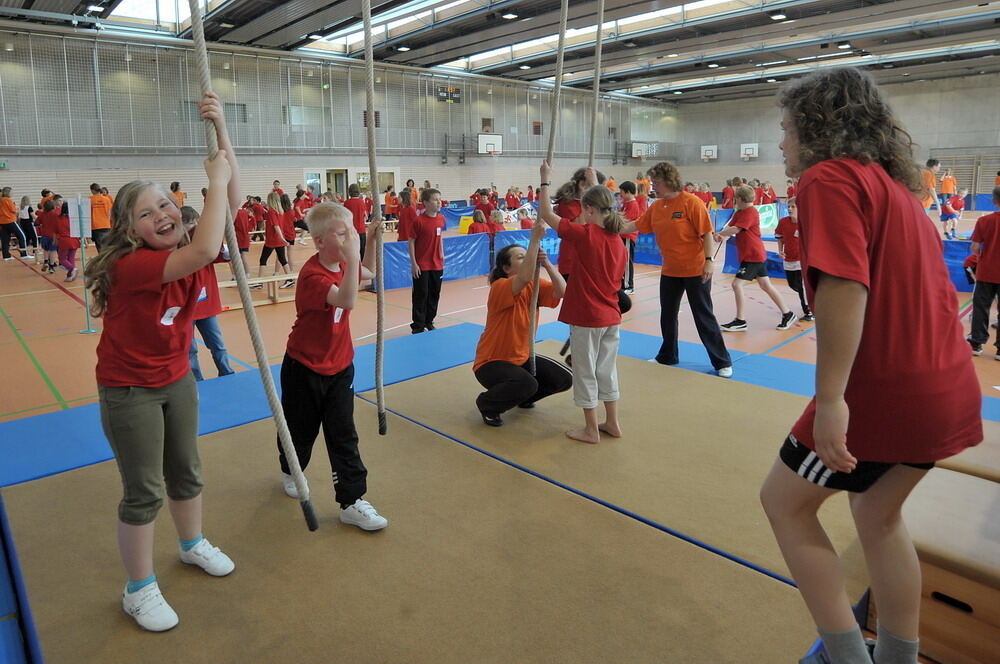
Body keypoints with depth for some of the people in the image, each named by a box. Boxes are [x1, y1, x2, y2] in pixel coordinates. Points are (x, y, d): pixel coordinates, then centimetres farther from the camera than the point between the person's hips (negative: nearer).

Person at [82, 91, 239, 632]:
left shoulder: (184, 250, -7)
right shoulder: (130, 265, -29)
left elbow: (231, 202, -13)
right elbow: (206, 251, -45)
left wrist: (220, 128, -21)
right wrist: (216, 178, -35)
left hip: (177, 380, 7)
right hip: (129, 391, -6)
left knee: (185, 472, 21)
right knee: (143, 492, 4)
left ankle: (193, 545, 45)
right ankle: (139, 590, 25)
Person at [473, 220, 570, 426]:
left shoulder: (534, 286, -1)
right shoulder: (499, 287, -22)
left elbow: (561, 291, -18)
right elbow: (526, 277, -42)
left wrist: (546, 263, -29)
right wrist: (535, 239, -44)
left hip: (521, 358, 8)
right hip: (491, 362, -7)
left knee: (564, 379, -4)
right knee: (527, 384, -35)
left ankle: (523, 397, 23)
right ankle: (487, 404, -4)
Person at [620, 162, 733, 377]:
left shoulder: (691, 202, -15)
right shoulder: (656, 207, 4)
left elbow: (707, 233, -15)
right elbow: (636, 225, 10)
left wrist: (709, 260, -19)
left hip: (695, 270, -7)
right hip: (669, 271, 7)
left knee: (704, 316, 0)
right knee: (667, 315, 16)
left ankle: (722, 362, 12)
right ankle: (668, 357, 33)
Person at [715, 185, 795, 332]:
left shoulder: (750, 212, -16)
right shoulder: (740, 213, 13)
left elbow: (735, 229, -28)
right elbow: (730, 226, 0)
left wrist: (718, 234, -21)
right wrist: (722, 235, -20)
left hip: (753, 256, -10)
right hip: (758, 254, 10)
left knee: (737, 283, -11)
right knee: (766, 286, 14)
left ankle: (740, 321, -6)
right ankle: (787, 314, 22)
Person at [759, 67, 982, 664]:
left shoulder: (829, 176, -12)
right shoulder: (894, 184, 16)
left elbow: (844, 286, -26)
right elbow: (930, 285, 19)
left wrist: (830, 399, -28)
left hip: (881, 391, -9)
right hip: (947, 389, 9)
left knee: (785, 502, 9)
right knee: (879, 513, 24)